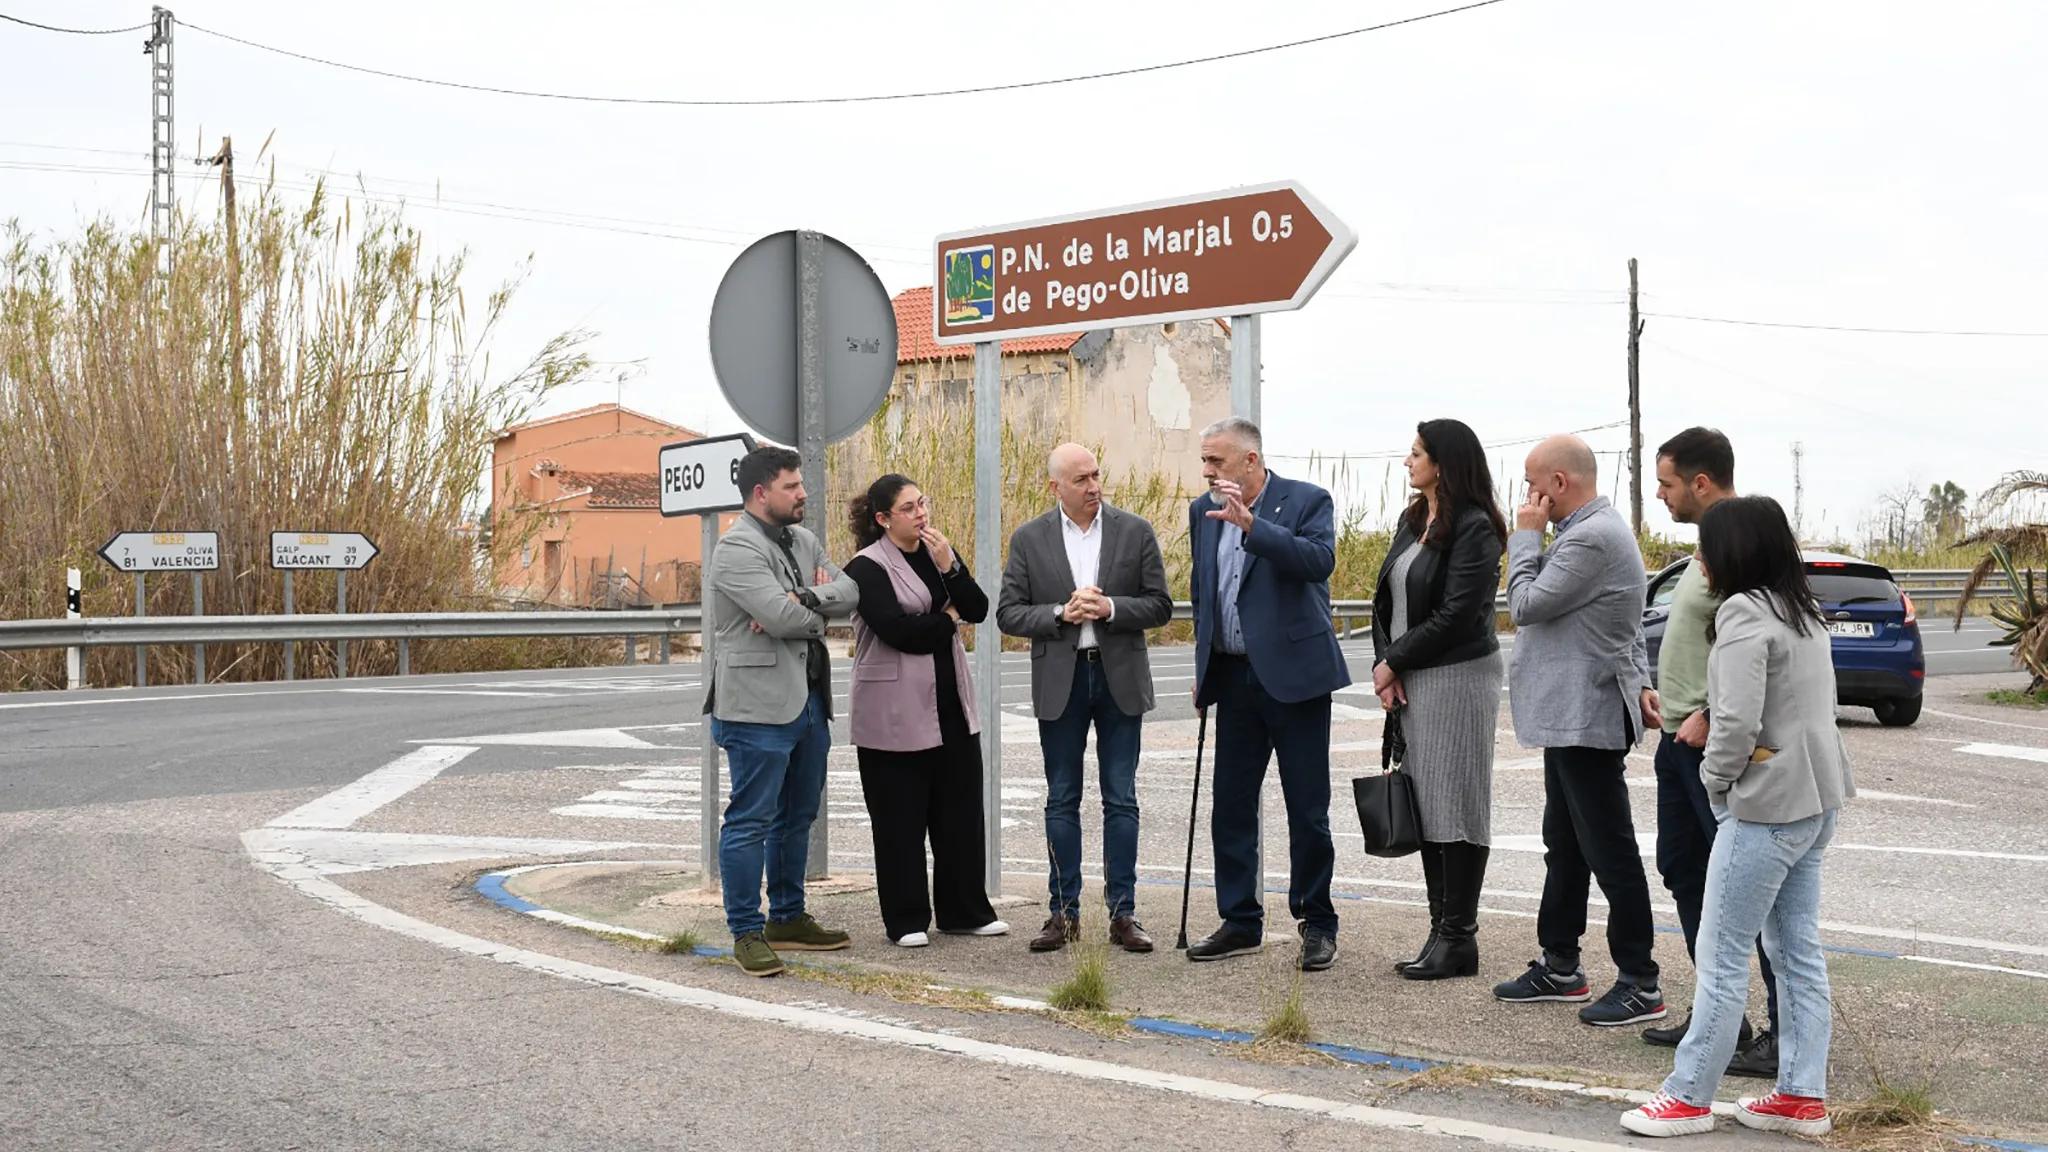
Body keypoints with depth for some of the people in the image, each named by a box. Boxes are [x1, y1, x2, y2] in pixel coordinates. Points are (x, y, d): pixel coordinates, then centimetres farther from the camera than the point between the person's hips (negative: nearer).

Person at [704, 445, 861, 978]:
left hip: (808, 700, 9)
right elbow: (782, 618, -23)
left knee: (798, 815, 17)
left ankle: (788, 918, 28)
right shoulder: (737, 548, -12)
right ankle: (747, 932, 3)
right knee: (751, 819, -3)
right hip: (760, 704, -9)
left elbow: (850, 592, 4)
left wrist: (805, 599, -15)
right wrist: (820, 602, -2)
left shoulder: (803, 539, 15)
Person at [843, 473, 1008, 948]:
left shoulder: (937, 552, 11)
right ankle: (906, 920, 10)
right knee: (900, 819, 0)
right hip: (895, 712, -6)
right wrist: (946, 619, -4)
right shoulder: (867, 568, -9)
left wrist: (949, 566, -13)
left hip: (950, 704, 7)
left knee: (962, 810, 10)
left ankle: (965, 910, 20)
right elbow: (898, 631, -20)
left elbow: (977, 610, 1)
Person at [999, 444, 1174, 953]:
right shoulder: (1029, 539, 2)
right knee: (1062, 799, 6)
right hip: (1059, 681, 0)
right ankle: (1064, 911, 14)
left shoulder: (1136, 532, 2)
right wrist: (1061, 613, -15)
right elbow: (1008, 613, -1)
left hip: (1120, 678, 0)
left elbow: (1160, 605, 1)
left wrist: (1110, 608, -15)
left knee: (1121, 799, 3)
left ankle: (1122, 912, 9)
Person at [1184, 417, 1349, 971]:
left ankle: (1317, 925, 13)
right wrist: (1203, 666, 16)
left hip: (1293, 674, -5)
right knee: (1230, 806, 8)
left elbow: (1319, 561, -23)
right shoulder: (1204, 511, 10)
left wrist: (1250, 523, -29)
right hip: (1235, 677, 5)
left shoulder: (1306, 501, -5)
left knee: (1307, 810, 0)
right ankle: (1240, 922, 19)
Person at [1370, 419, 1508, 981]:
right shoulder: (1412, 520, 14)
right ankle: (1441, 931, 18)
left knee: (1456, 806, -3)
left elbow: (1455, 616, -18)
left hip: (1458, 678, -9)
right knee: (1422, 805, 10)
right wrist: (1384, 664, -1)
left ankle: (1458, 937, 3)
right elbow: (1385, 598, 13)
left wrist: (1395, 661, -10)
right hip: (1411, 681, 9)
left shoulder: (1475, 530, -13)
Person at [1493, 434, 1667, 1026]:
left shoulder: (1593, 539, -21)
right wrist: (1638, 682, 8)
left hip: (1587, 717, -11)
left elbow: (1525, 604, -19)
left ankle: (1641, 985, 2)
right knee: (1565, 846, 17)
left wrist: (1525, 535, -8)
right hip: (1570, 715, 11)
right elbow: (1630, 627, 19)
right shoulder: (1592, 530, 14)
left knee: (1610, 852, -5)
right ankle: (1560, 965, 28)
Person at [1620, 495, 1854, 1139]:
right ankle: (1804, 1097, 17)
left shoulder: (1744, 613, -16)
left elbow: (1738, 720, -23)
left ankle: (1689, 1098, 4)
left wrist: (1715, 779, -7)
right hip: (1817, 803, 9)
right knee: (1798, 952, 13)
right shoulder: (1803, 611, 12)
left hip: (1767, 808, -9)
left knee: (1721, 956, -2)